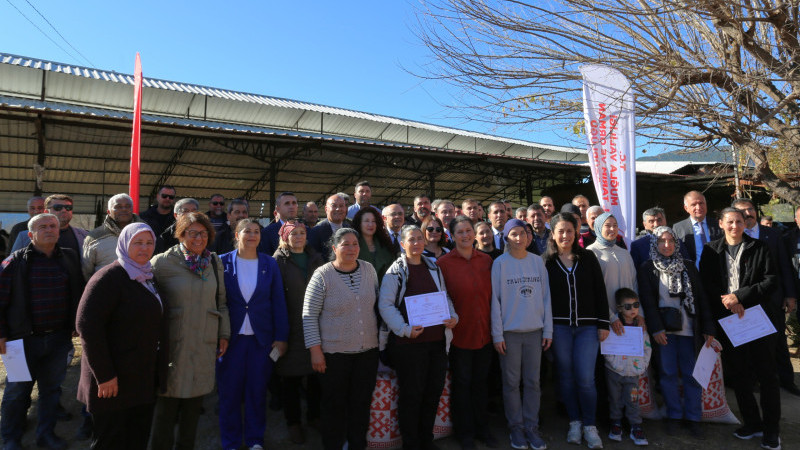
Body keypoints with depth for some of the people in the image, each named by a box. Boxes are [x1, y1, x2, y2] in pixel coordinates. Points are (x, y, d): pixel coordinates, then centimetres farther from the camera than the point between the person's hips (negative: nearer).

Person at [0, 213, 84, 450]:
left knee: (52, 387, 14)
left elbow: (78, 294, 10)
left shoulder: (70, 259, 3)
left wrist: (75, 325, 9)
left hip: (59, 338, 3)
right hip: (24, 339, -2)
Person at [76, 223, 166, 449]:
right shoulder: (110, 276, -14)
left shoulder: (148, 278, 11)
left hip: (146, 378, 8)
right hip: (115, 381, -7)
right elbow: (87, 325, -21)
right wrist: (105, 375, -22)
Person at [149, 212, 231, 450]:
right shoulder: (162, 262, -6)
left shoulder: (214, 263, 6)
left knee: (194, 405, 13)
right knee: (166, 405, 5)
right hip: (172, 344, -3)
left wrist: (224, 334, 9)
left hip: (205, 345, 4)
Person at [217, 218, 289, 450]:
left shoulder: (270, 263, 2)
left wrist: (281, 337, -2)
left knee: (257, 391, 11)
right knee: (229, 391, 9)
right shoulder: (223, 262, -2)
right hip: (231, 337, -1)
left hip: (262, 337, 1)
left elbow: (278, 302, 1)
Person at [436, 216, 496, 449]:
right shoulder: (443, 263, -8)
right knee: (462, 382, 10)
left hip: (484, 332, 3)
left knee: (481, 381, 16)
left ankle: (482, 428, 34)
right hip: (460, 333, -3)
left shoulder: (486, 260, 3)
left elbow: (492, 294, 9)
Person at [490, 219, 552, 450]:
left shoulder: (537, 261, 4)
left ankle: (531, 427, 22)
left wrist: (548, 330, 4)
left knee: (533, 381, 9)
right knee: (511, 382, 6)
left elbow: (545, 297, 7)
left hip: (535, 331, 3)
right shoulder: (500, 263, -4)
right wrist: (497, 334, -6)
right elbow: (495, 300, -4)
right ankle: (516, 427, 21)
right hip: (509, 331, -2)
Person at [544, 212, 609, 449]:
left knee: (585, 379, -4)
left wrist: (603, 323, 1)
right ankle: (574, 422, 26)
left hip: (587, 326, 0)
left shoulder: (588, 257, 3)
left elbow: (600, 291, 4)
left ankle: (590, 426, 15)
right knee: (566, 376, 9)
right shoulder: (546, 261, 0)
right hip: (559, 327, 0)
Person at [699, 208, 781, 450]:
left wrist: (740, 296, -15)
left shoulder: (759, 248, 2)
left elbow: (771, 280, -5)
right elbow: (707, 284, 3)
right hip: (727, 319, 2)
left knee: (767, 374, 3)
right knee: (739, 374, 10)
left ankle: (771, 429, 17)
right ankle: (752, 422, 25)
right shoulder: (711, 250, 6)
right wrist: (727, 302, -12)